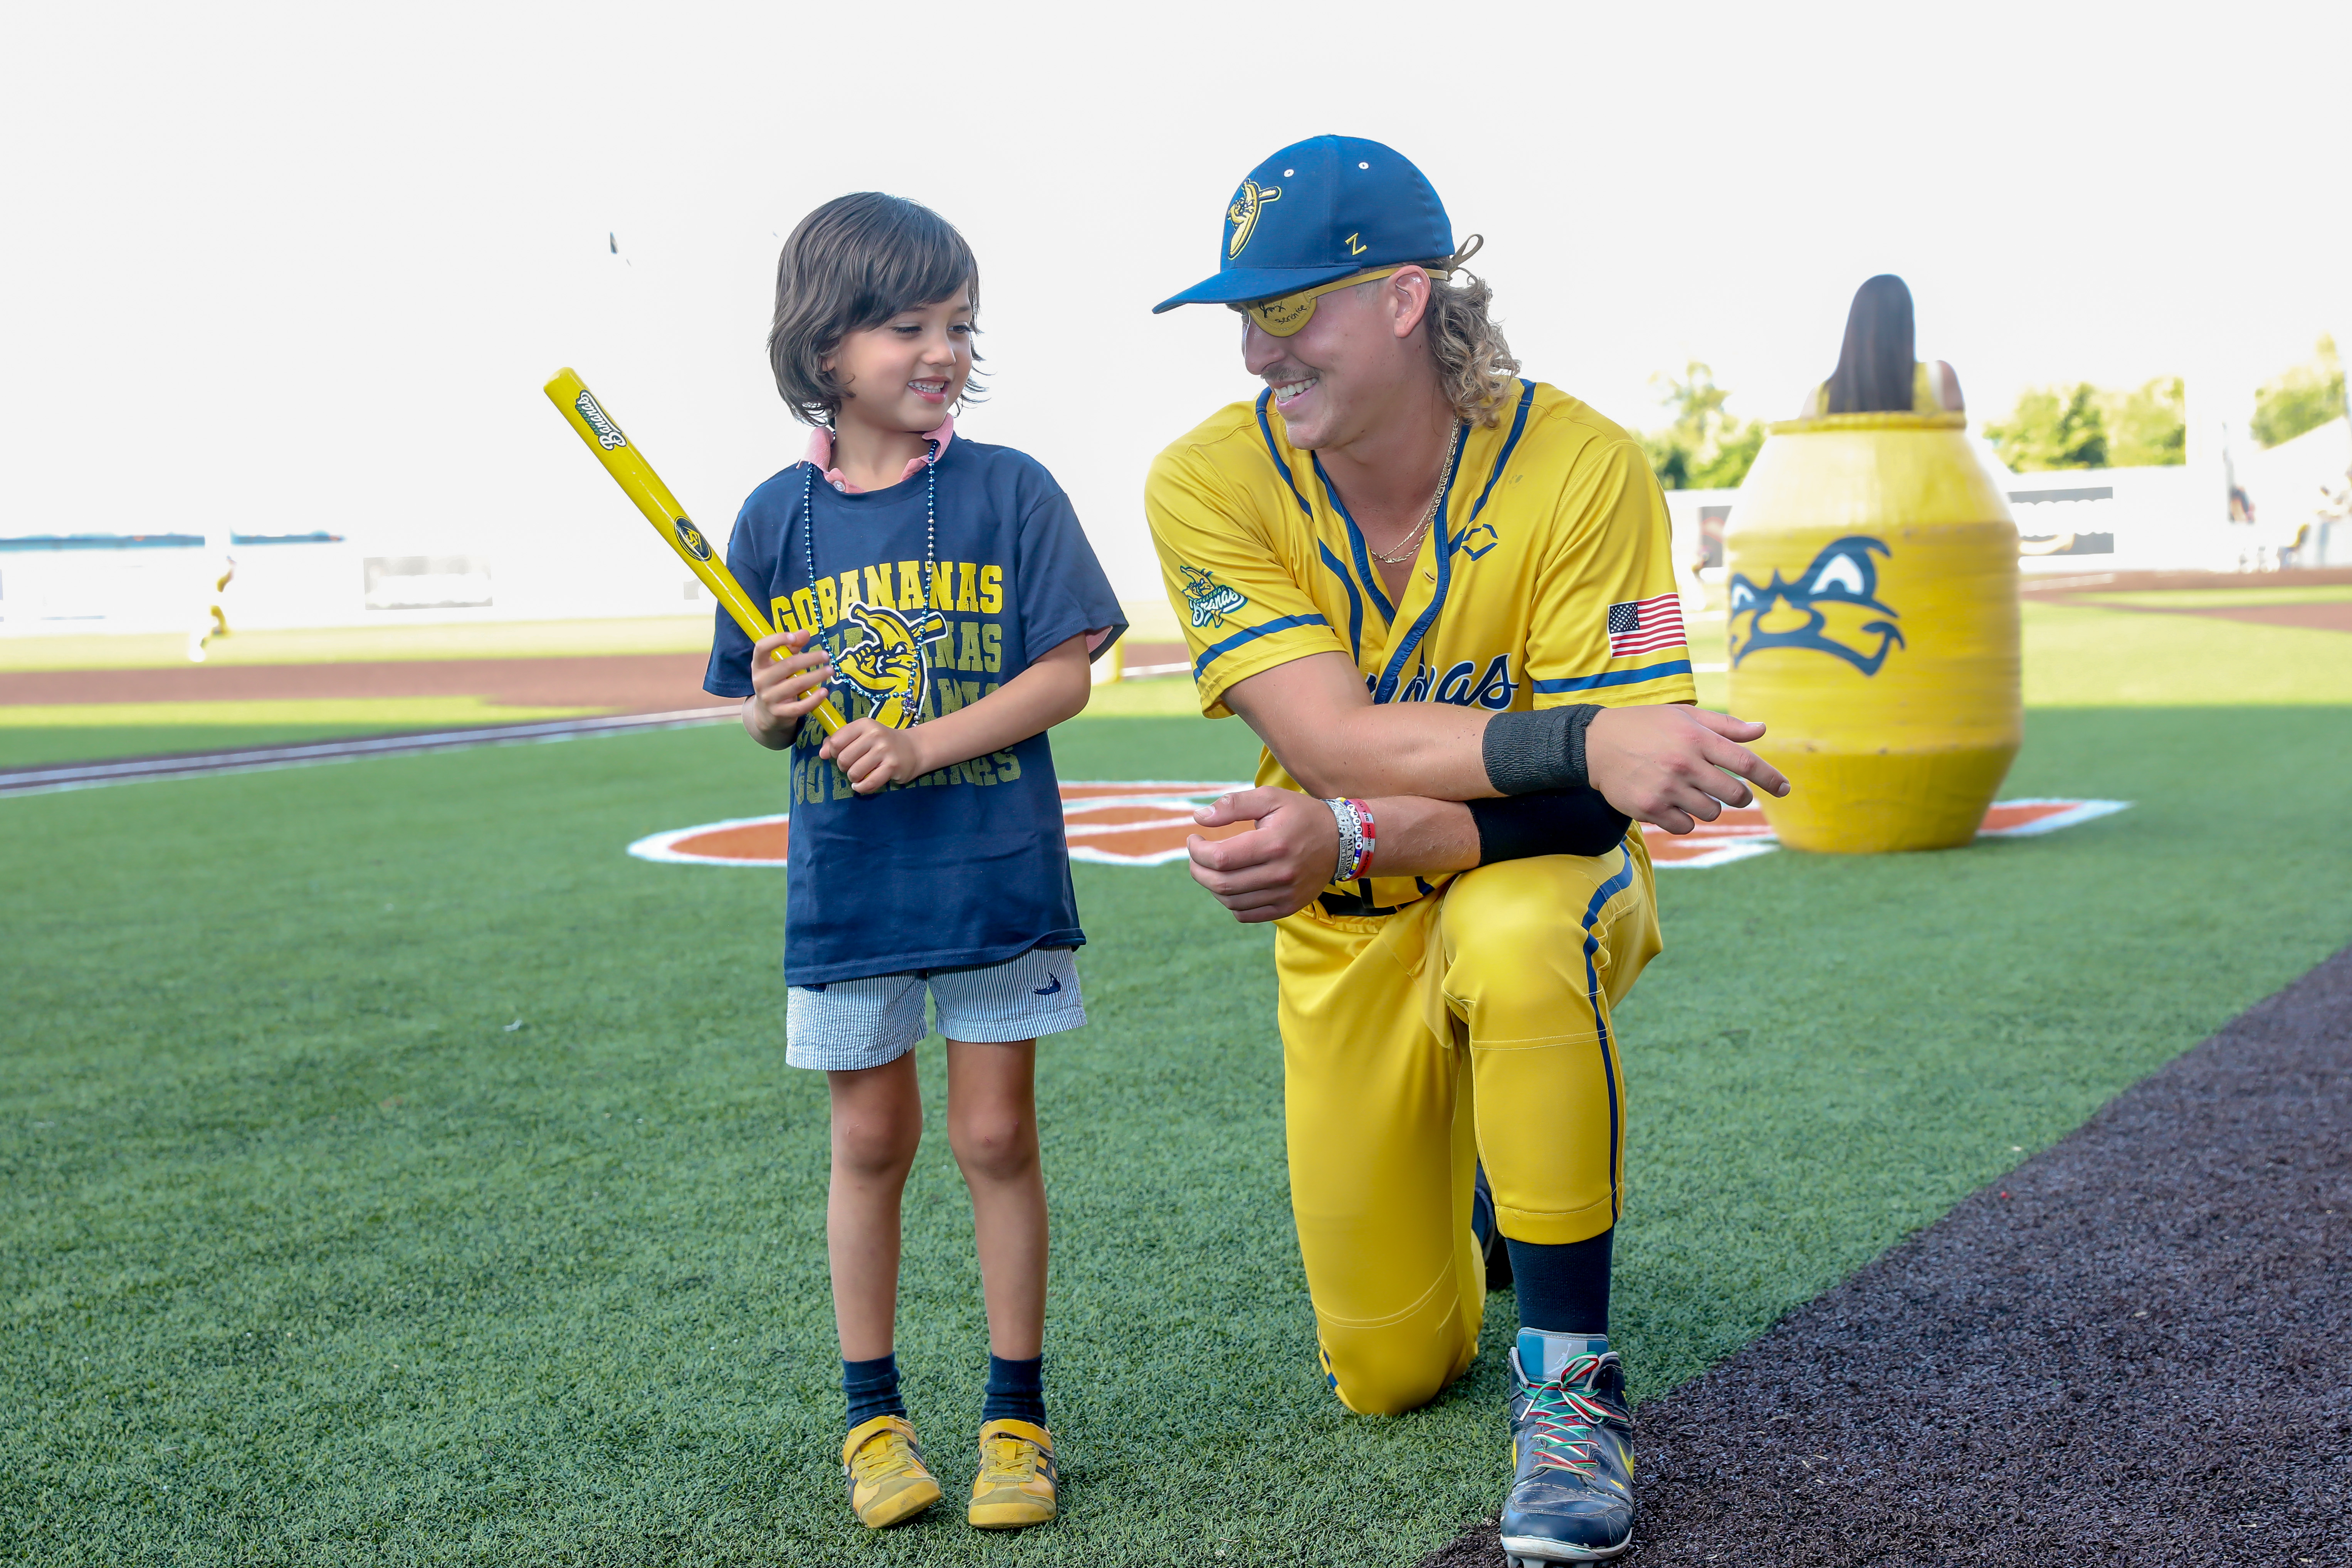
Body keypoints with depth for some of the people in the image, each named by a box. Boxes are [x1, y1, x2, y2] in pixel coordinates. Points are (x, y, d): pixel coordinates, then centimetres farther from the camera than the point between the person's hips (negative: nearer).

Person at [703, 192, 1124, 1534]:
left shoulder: (1010, 491, -4)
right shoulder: (779, 517, 2)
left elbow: (1067, 673, -8)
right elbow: (757, 709, 9)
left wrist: (924, 741, -18)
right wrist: (777, 707, -14)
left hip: (996, 872, -2)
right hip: (845, 884, 2)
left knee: (998, 1135, 5)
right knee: (871, 1142, 10)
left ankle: (1019, 1411, 18)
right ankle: (874, 1413, 23)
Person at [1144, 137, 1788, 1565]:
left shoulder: (1582, 467, -23)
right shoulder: (1213, 481, -18)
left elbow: (1595, 805, -25)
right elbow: (1337, 742, -29)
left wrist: (1348, 837, -40)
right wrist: (1578, 742, -45)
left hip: (1546, 877, -2)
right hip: (1348, 934, 2)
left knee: (1518, 939, -41)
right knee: (1389, 1374, 6)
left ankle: (1571, 1379, -21)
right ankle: (1481, 1187, 42)